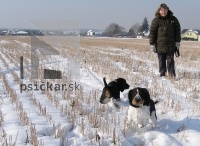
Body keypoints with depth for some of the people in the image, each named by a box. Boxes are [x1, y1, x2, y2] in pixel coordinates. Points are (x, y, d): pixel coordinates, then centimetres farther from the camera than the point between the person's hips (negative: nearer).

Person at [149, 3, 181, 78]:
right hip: (160, 46, -1)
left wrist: (177, 42, 5)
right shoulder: (156, 20, -2)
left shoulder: (173, 19, 4)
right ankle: (162, 75, 13)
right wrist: (152, 44, -5)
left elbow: (177, 31, 9)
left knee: (170, 60, 1)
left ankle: (172, 74, 5)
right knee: (161, 61, 5)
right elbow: (152, 32, -2)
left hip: (171, 45, 1)